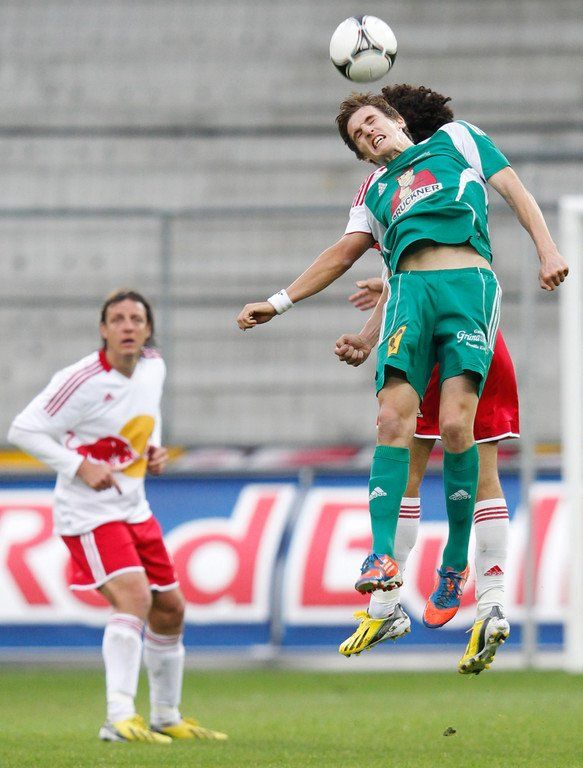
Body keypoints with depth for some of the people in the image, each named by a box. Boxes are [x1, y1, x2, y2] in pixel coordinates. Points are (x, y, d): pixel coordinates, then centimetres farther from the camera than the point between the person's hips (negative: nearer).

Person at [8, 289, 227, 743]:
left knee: (170, 609, 14)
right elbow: (23, 430, -17)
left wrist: (155, 450, 5)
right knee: (133, 598, -26)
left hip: (134, 509, 8)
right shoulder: (82, 381, -20)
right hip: (89, 513, -8)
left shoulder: (154, 367, 2)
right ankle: (120, 718, -31)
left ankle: (167, 719, 29)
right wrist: (80, 466, -24)